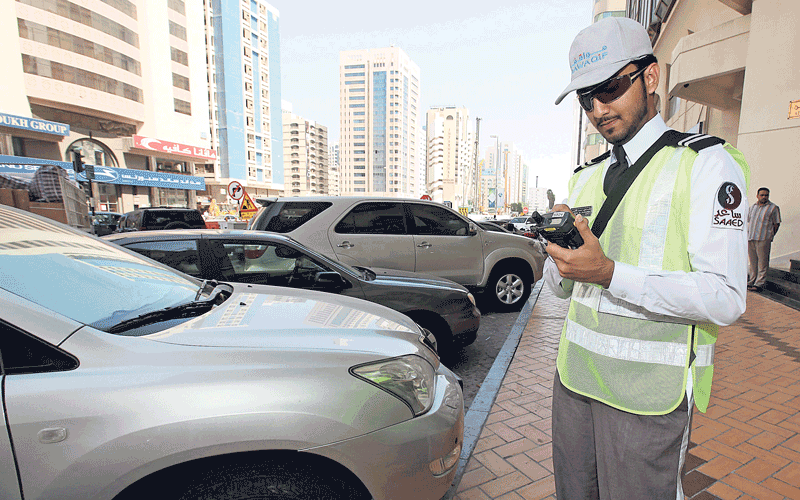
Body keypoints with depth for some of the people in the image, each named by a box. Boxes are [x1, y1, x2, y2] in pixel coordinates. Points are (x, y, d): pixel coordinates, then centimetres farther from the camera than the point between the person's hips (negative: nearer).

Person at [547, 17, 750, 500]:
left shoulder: (706, 163, -7)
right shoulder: (586, 177, 11)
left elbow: (725, 299, -16)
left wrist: (609, 274, -27)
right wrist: (560, 246, -10)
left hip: (649, 391, -5)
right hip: (575, 373, 6)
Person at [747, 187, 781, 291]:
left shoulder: (773, 207, 1)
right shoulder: (753, 206, 15)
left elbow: (776, 224, 2)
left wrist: (770, 237, -2)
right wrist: (748, 235, 12)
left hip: (763, 239, -5)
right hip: (750, 239, 5)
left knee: (762, 262, -3)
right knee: (753, 261, 10)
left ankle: (759, 284, 0)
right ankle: (752, 281, 17)